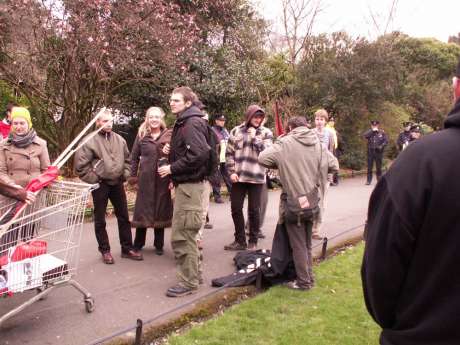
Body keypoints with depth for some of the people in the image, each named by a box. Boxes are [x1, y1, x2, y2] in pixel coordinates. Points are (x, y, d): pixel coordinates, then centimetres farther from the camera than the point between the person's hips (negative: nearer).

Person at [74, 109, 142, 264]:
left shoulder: (119, 139, 7)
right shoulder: (90, 140, -10)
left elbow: (127, 159, 18)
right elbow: (80, 165, -11)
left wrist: (125, 173, 6)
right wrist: (93, 178, -10)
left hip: (117, 183, 5)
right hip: (100, 185, -5)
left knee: (123, 216, 10)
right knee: (100, 219, 7)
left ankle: (127, 248, 22)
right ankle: (105, 250, 20)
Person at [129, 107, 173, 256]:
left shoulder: (169, 135, 1)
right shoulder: (142, 135, 5)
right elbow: (134, 157, 8)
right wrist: (133, 176, 2)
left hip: (163, 179, 0)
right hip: (145, 178, 1)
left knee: (160, 210, 8)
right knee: (142, 210, 8)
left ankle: (159, 245, 22)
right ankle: (138, 243, 22)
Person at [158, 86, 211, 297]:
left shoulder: (192, 123, -14)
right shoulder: (184, 123, 17)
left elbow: (199, 154, -25)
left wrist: (172, 169, -17)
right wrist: (175, 177, 11)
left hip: (190, 185, -10)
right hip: (185, 183, 10)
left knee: (182, 235, -5)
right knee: (186, 234, 17)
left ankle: (188, 282, 6)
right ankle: (192, 275, 29)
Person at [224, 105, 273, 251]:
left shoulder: (266, 133, 3)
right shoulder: (236, 131, 6)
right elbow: (229, 153, 6)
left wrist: (254, 137, -12)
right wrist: (232, 171, -3)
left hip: (256, 177, -2)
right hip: (238, 177, 2)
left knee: (254, 210, 5)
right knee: (236, 208, 7)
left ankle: (253, 241, 19)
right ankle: (240, 240, 21)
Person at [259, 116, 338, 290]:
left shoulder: (285, 143, -10)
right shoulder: (318, 144, 2)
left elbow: (262, 158, -14)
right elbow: (334, 165, 4)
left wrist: (280, 165, 3)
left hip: (293, 200, -5)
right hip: (311, 201, 5)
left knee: (298, 244, 6)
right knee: (307, 243, 19)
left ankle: (303, 281, 13)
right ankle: (309, 277, 28)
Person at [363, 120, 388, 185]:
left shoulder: (381, 132, 3)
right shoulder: (369, 132, 7)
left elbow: (386, 140, 1)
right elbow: (365, 136, -13)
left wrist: (381, 146, -15)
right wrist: (372, 130, -15)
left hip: (378, 151, -1)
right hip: (370, 151, 1)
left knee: (378, 166, 5)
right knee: (369, 166, 1)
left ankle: (379, 180, 15)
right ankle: (369, 180, 7)